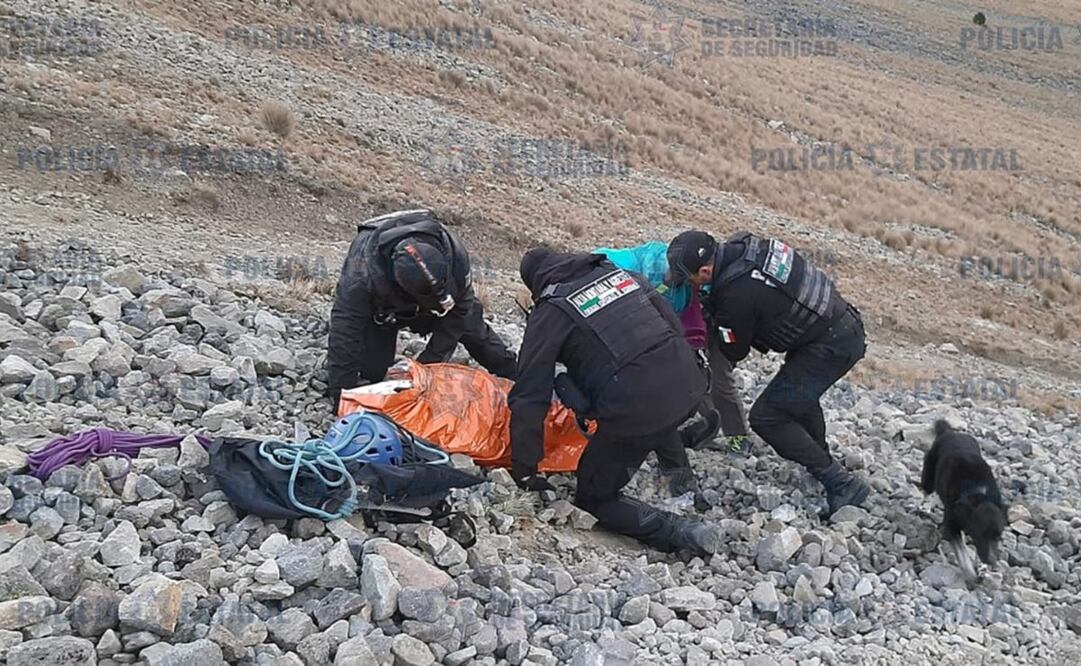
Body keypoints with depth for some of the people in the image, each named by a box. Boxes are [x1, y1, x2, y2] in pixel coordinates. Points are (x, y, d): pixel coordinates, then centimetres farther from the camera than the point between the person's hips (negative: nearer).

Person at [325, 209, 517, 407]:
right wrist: (342, 395, -40)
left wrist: (429, 362, -27)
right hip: (383, 310, -2)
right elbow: (344, 333, -42)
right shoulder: (361, 274, -48)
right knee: (369, 372, -14)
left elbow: (457, 311, -26)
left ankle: (513, 374, 34)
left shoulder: (455, 255, -39)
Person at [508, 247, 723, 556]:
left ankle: (682, 532, -1)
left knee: (594, 499, 15)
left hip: (635, 409, -6)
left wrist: (524, 470, 5)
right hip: (688, 387, 7)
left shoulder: (550, 313, 2)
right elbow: (674, 325, 21)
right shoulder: (622, 273, 17)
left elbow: (529, 397, -2)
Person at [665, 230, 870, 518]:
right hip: (846, 324, 10)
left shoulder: (736, 295, -28)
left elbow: (734, 352, -11)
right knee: (798, 388, 33)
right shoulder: (741, 244, -5)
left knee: (767, 416, -7)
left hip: (832, 347, -10)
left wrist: (712, 318, 4)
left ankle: (841, 484, -1)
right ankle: (820, 458, 52)